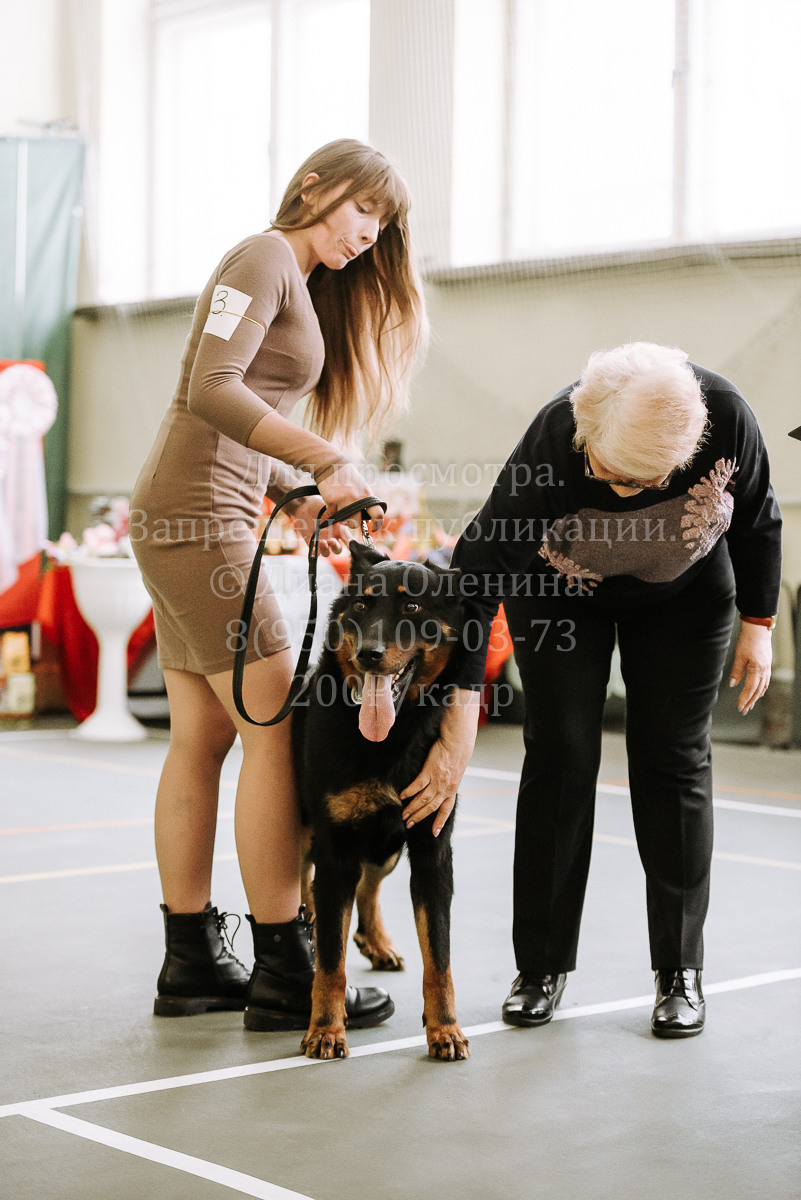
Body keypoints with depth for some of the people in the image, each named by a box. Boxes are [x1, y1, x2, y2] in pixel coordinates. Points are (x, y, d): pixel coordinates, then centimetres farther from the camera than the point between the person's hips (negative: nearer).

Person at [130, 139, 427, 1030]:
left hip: (190, 521, 10)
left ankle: (191, 964, 14)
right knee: (277, 730, -10)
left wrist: (300, 501, 4)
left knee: (200, 740, 9)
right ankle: (283, 975, -6)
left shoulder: (306, 290, 22)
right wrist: (327, 461, -21)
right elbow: (210, 389, -20)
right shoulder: (264, 258, -7)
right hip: (197, 514, -10)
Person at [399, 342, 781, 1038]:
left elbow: (757, 519, -11)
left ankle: (680, 972, 4)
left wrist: (758, 627, -7)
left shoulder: (725, 418, -34)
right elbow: (476, 578, -35)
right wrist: (458, 735, -39)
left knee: (674, 760, -2)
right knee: (561, 756, -7)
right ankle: (543, 966, 2)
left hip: (686, 590, 1)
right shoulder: (550, 447, -39)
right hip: (560, 590, -1)